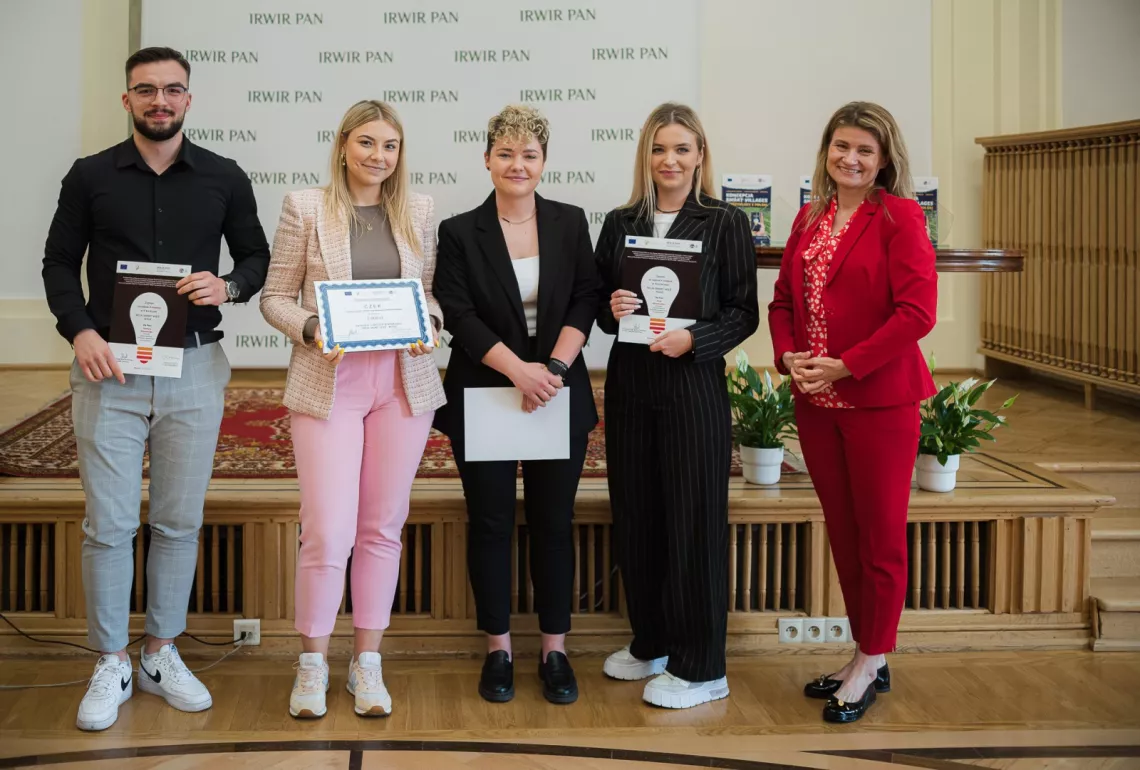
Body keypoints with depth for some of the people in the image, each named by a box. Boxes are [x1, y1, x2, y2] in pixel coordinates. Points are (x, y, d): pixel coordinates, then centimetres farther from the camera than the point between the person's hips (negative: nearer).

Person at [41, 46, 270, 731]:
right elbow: (60, 263, 7)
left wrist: (229, 286, -9)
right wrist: (80, 329, -10)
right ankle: (111, 664, 12)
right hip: (110, 367, -1)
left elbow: (256, 255, 13)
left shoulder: (224, 179, 6)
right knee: (109, 523, 0)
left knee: (180, 521, 8)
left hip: (195, 368, 1)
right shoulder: (91, 177, 5)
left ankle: (162, 654, 21)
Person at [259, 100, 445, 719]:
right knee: (327, 532, -7)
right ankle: (312, 663, 14)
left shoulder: (419, 211, 8)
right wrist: (310, 329, -15)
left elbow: (433, 290, 14)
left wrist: (430, 325, -7)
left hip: (403, 382, 3)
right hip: (327, 383, -3)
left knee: (383, 527, 8)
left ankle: (367, 662, 22)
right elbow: (275, 297, 2)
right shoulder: (305, 207, 1)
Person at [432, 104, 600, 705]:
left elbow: (584, 303, 1)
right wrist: (518, 370, -18)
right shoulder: (460, 233, 1)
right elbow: (459, 316, -7)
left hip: (559, 396, 1)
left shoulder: (570, 224, 6)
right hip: (484, 396, -1)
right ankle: (498, 649, 16)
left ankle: (555, 650, 16)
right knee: (490, 522, 4)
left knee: (553, 522, 5)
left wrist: (553, 368, -14)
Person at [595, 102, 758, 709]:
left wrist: (693, 338, -18)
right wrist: (612, 310, -8)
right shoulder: (620, 223, 10)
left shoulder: (725, 223, -1)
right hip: (629, 385, 4)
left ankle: (698, 667, 7)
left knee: (694, 520, -2)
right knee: (635, 516, 10)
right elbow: (597, 301, 14)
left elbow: (744, 312, -3)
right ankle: (651, 643, 27)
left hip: (694, 386, -4)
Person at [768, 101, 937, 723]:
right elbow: (783, 299, 15)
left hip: (878, 398, -7)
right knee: (842, 530, 14)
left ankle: (870, 663, 17)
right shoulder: (809, 218, 12)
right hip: (815, 400, 7)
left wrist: (845, 365, -18)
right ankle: (867, 657, 27)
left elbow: (916, 311, -16)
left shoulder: (899, 217, -8)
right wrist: (788, 357, -4)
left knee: (880, 535, 4)